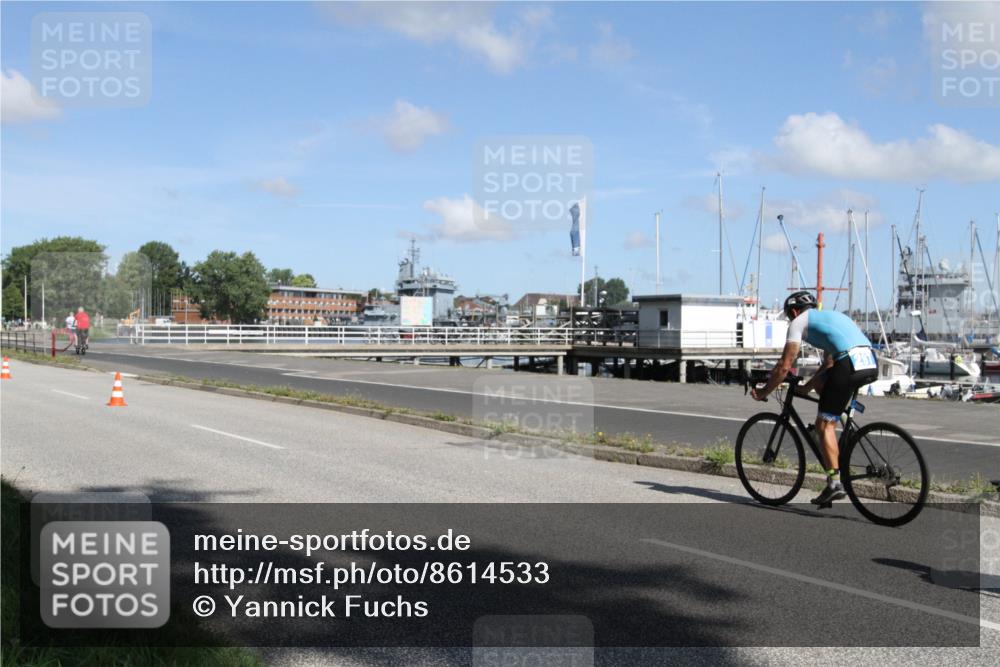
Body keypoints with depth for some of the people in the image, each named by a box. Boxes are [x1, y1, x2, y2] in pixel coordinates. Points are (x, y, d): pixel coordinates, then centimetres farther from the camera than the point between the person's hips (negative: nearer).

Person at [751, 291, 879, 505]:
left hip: (849, 365, -7)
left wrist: (763, 392, 21)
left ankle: (835, 482, -5)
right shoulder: (830, 316, 36)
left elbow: (784, 366, 10)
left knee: (824, 425, 1)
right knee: (822, 383, 29)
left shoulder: (799, 321, 14)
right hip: (871, 364, 8)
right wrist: (807, 387, 49)